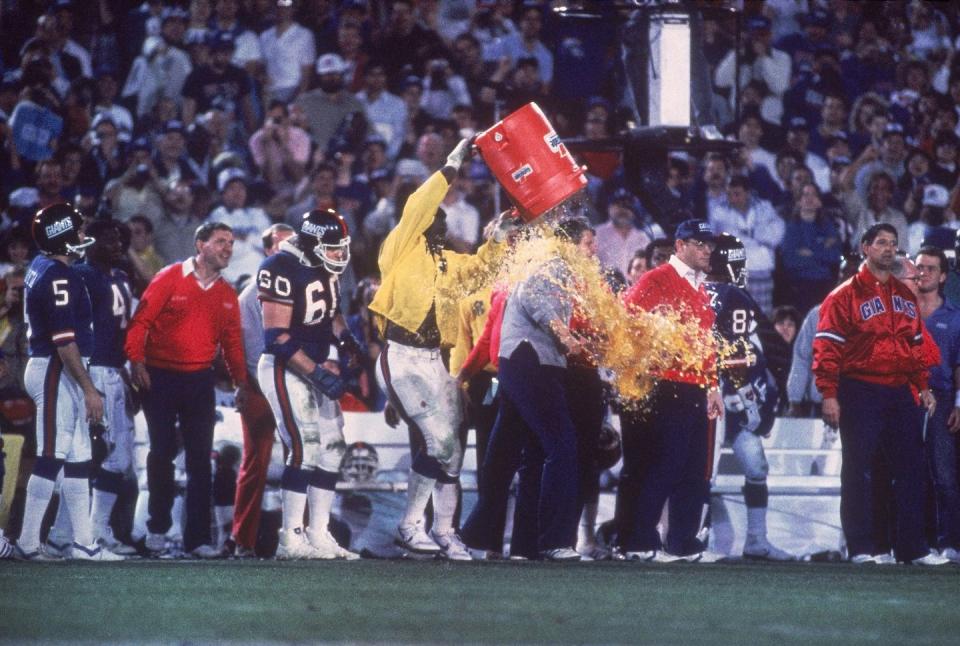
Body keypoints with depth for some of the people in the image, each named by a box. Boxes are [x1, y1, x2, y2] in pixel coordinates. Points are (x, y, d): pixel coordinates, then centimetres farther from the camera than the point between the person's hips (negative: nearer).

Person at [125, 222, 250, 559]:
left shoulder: (226, 294, 10)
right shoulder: (170, 279, -6)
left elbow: (232, 341, 17)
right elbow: (141, 321, -8)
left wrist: (241, 381, 9)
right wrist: (137, 360, -19)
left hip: (200, 380, 4)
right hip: (161, 378, -4)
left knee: (200, 460, 0)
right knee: (161, 454, 2)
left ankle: (198, 537, 2)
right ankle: (157, 528, 17)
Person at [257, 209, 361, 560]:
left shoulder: (326, 270, 8)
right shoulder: (283, 270, -20)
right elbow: (277, 337, -22)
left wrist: (346, 341, 5)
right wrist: (317, 372, -24)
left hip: (315, 367, 9)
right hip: (284, 370, -9)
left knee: (332, 449, 8)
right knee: (305, 449, -14)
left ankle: (318, 534, 15)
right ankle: (291, 540, -10)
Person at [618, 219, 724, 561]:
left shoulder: (699, 290, 21)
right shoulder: (656, 281, -6)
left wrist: (712, 385, 21)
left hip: (695, 391, 9)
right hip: (665, 389, -9)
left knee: (694, 472, 9)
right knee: (660, 468, -9)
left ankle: (683, 543, 15)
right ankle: (639, 543, -6)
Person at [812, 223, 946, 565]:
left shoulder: (905, 296, 16)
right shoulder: (846, 295, -3)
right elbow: (827, 346, -7)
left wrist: (923, 387, 14)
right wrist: (829, 395, -14)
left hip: (900, 394, 6)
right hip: (860, 392, -6)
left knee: (910, 469, 5)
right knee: (858, 471, -2)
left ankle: (913, 548, 11)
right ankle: (861, 548, 2)